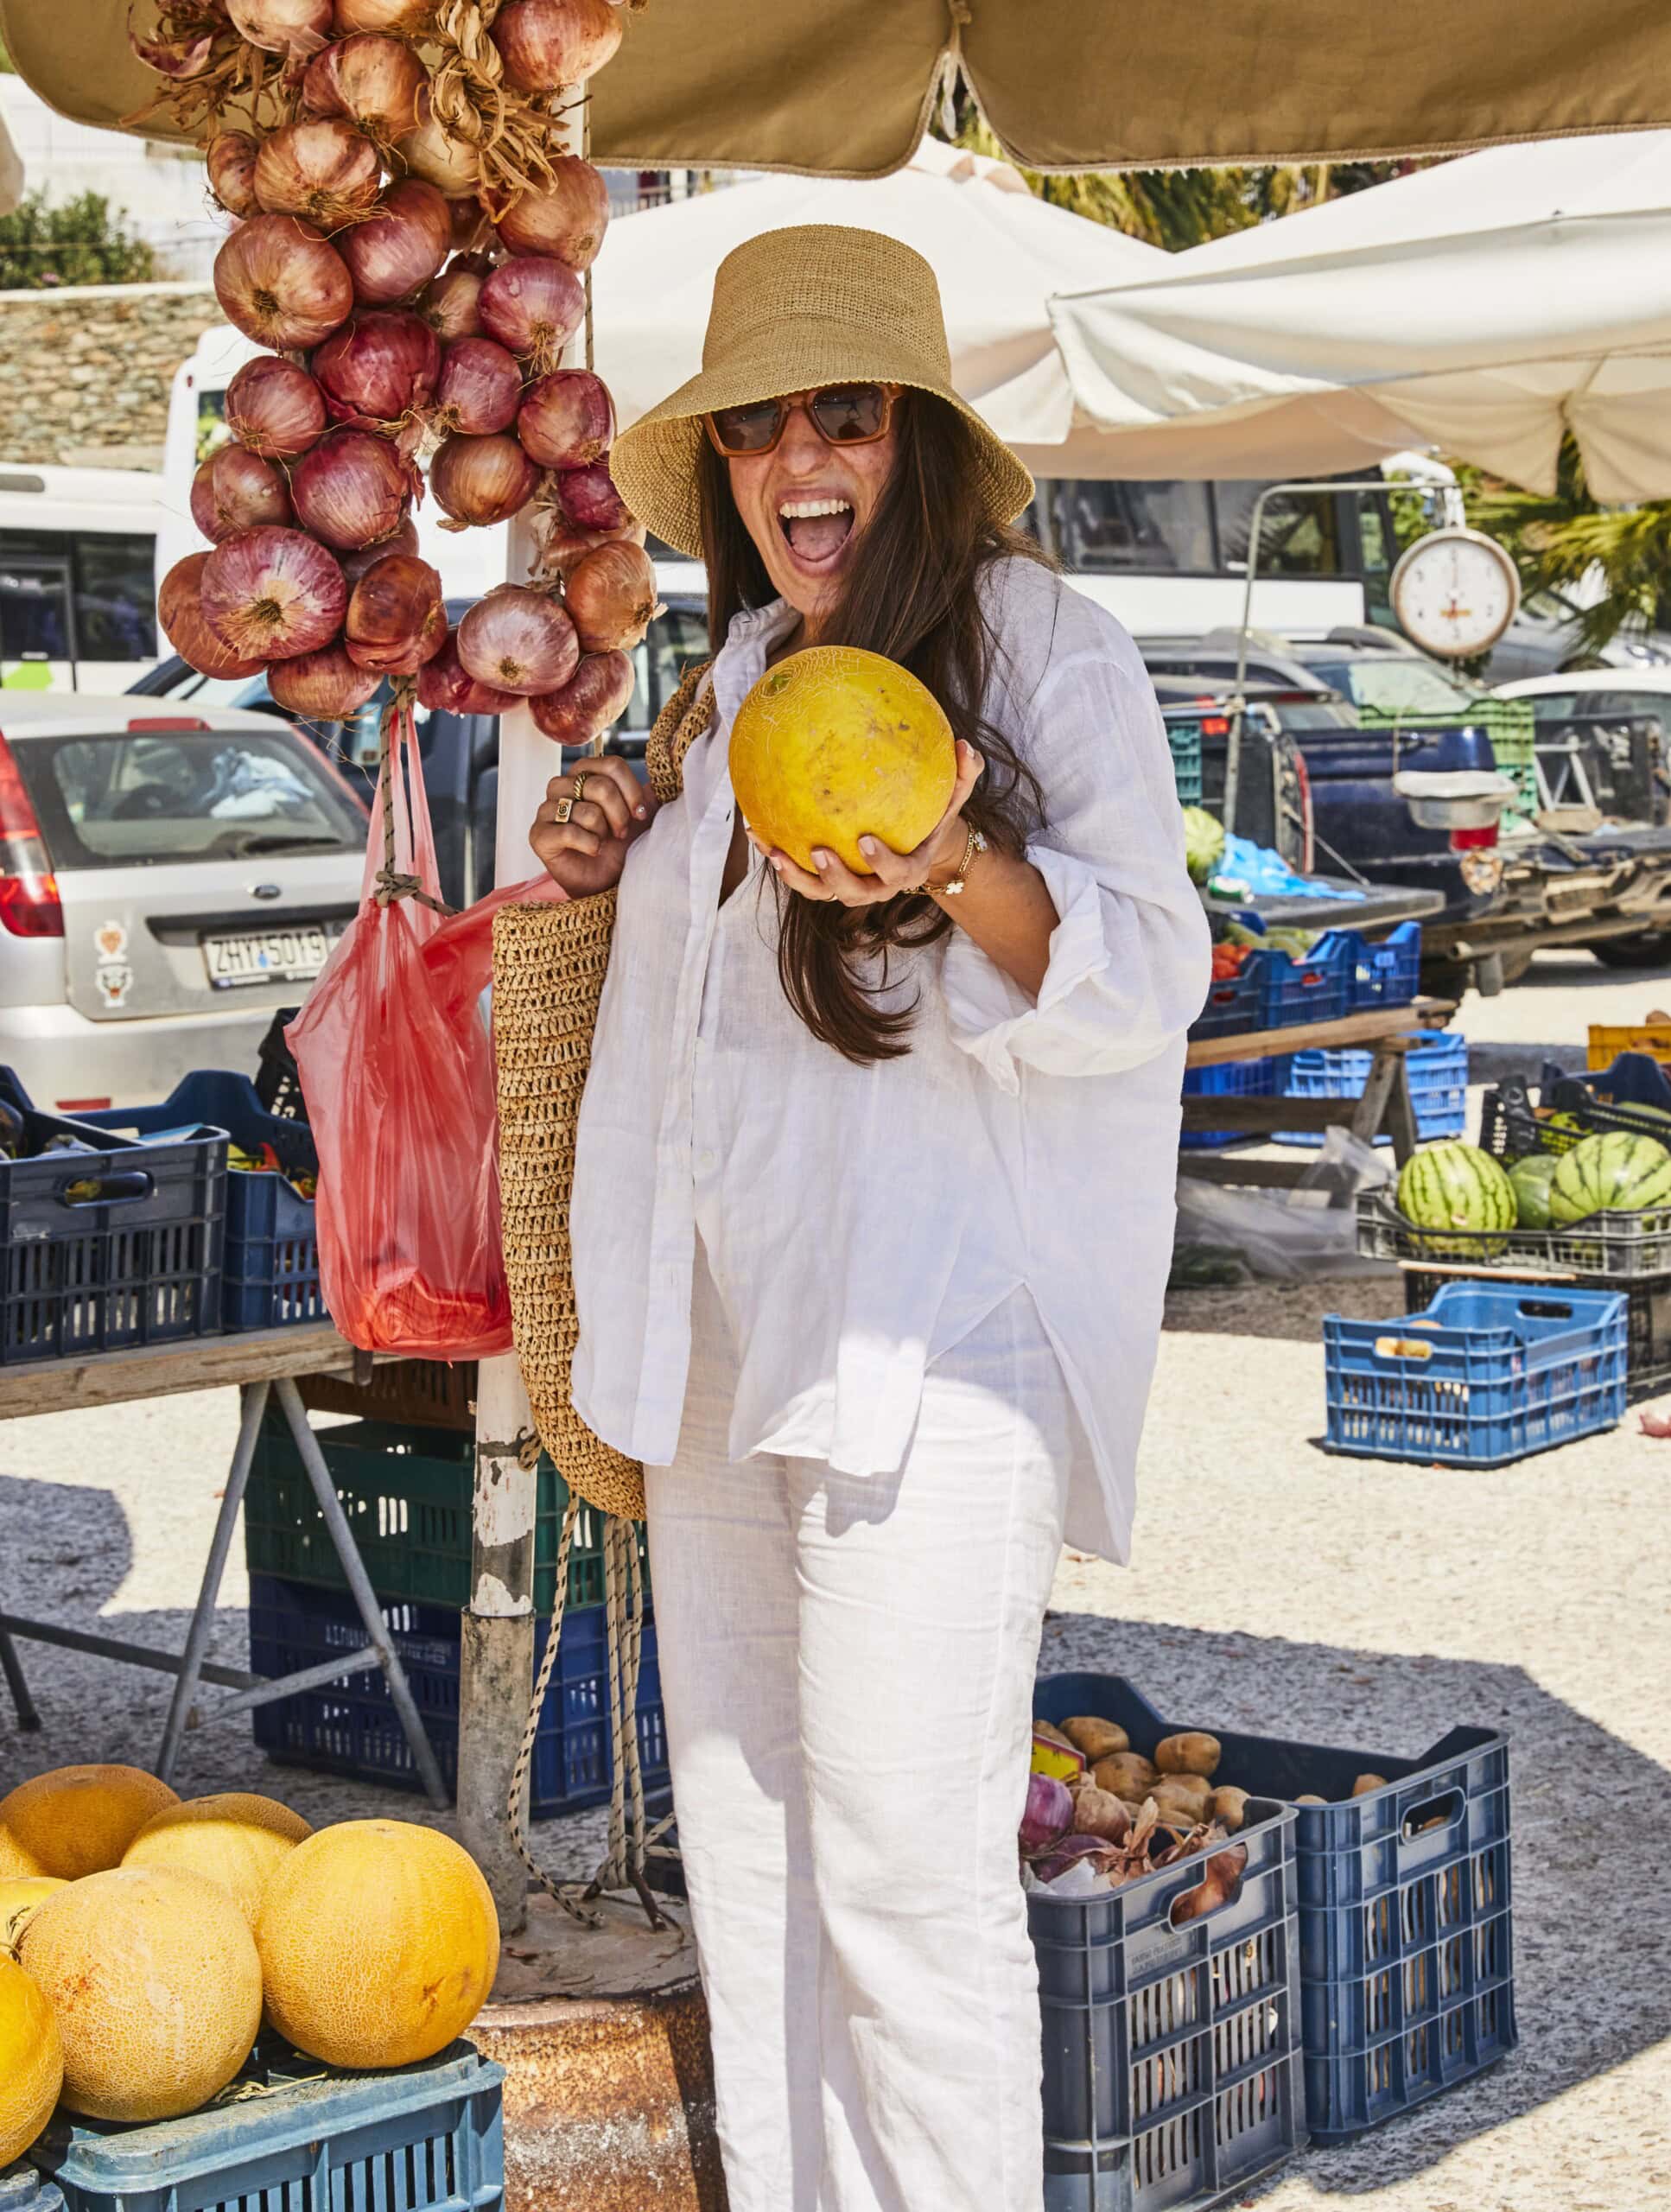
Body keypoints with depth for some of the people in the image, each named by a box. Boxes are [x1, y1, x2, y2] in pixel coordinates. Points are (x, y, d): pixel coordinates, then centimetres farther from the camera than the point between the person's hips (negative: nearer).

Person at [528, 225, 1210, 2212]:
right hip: (724, 1333, 7)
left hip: (936, 1337, -7)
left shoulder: (1041, 646, -4)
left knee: (905, 1860, -10)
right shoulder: (736, 682, 17)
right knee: (744, 1830, 11)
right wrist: (622, 869, 11)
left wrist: (962, 870, -30)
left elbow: (1139, 980, -12)